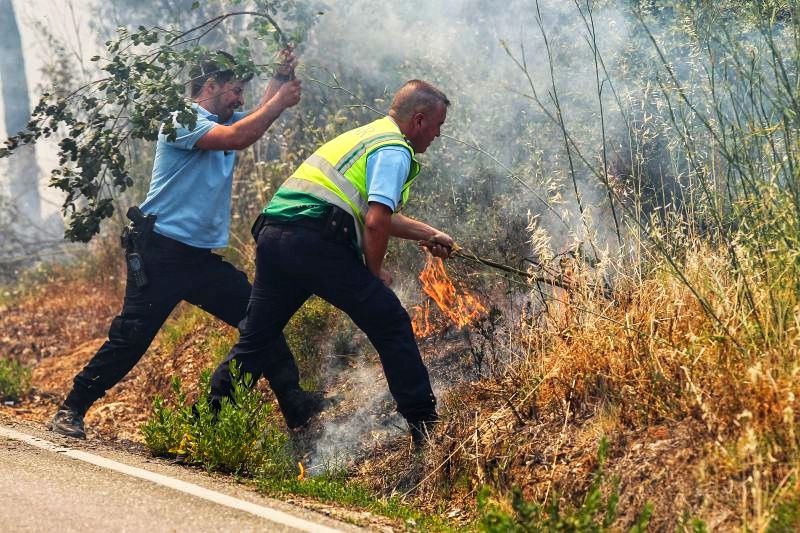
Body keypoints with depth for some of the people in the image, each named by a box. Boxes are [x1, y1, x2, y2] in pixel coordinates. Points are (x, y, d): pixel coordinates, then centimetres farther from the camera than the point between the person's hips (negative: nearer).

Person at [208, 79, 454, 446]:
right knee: (392, 326, 0)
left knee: (254, 341, 14)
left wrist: (427, 234, 44)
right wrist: (375, 271, 2)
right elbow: (376, 222, -13)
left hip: (273, 234, 9)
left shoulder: (365, 137, 29)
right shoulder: (395, 150, 0)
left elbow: (378, 213, 41)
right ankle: (423, 426, 2)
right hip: (317, 242, -9)